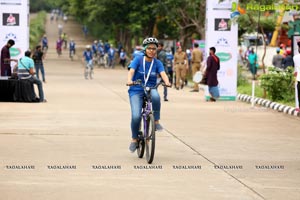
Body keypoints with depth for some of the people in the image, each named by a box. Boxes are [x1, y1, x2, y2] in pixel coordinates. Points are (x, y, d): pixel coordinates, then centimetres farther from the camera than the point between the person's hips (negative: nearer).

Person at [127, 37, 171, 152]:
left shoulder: (157, 63, 3)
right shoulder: (138, 60, -3)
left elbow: (163, 74, -12)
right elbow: (131, 71, -17)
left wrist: (167, 82, -35)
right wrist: (129, 80, -38)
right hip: (136, 91, -1)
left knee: (155, 96, -37)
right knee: (136, 116, -20)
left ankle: (156, 122, -20)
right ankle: (134, 139, 4)